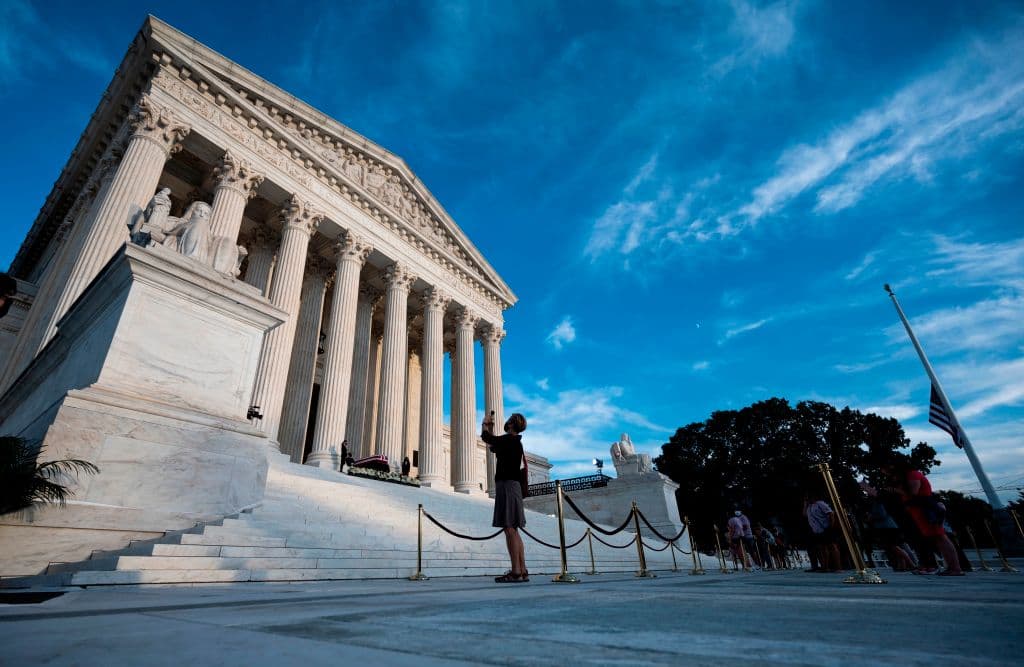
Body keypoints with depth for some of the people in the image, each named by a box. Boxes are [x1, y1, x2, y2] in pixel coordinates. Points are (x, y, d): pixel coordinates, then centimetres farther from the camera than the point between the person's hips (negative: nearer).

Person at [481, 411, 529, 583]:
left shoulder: (510, 440, -11)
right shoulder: (513, 442, 18)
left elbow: (486, 437, -15)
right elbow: (492, 445, 30)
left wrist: (485, 424, 3)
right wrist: (490, 427, 26)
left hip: (507, 485, -10)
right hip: (510, 486, 10)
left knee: (510, 529, -10)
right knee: (513, 530, 10)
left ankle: (516, 572, -9)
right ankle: (522, 571, 12)